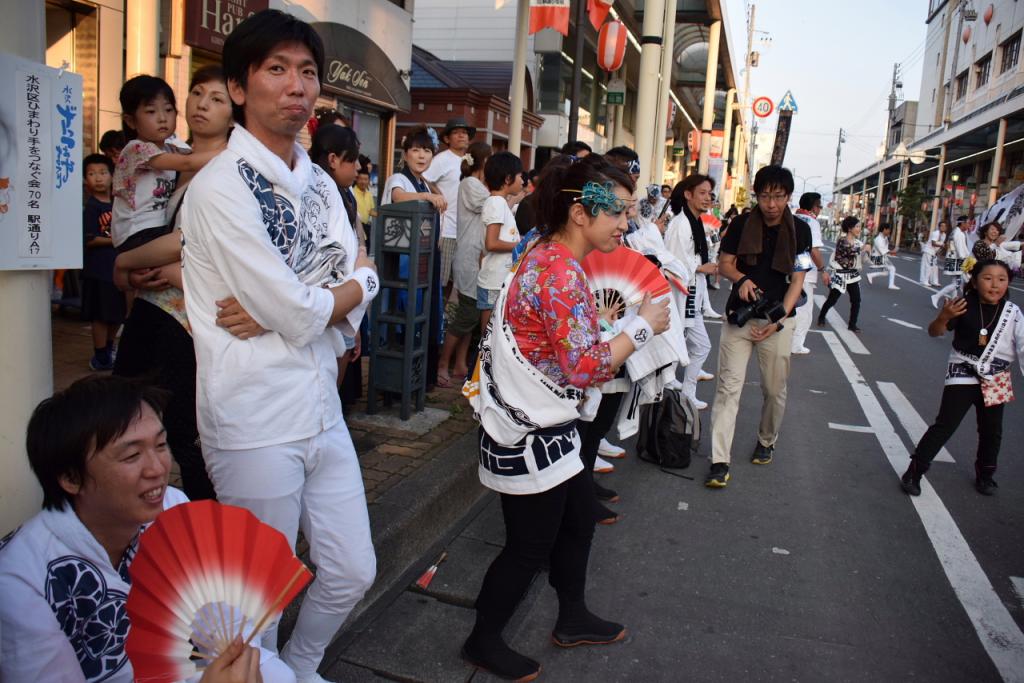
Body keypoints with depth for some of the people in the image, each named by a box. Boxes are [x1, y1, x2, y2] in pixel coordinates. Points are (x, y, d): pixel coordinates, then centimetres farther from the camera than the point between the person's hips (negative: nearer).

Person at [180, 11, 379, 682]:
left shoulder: (320, 184, 10)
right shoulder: (221, 187, -14)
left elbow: (359, 296, 5)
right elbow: (297, 315, -19)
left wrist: (283, 308, -13)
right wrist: (356, 280, 0)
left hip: (323, 408, 7)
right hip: (257, 422, -7)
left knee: (353, 571, 18)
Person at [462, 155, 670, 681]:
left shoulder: (546, 254, 6)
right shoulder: (561, 273, -25)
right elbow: (586, 367, -25)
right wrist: (643, 326, -14)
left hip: (542, 424, 10)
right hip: (528, 433, -10)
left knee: (578, 516, 22)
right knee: (530, 546, 7)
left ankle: (573, 619, 42)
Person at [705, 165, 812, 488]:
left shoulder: (799, 230, -2)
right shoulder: (742, 224, 0)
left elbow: (797, 280, -4)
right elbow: (724, 263, 6)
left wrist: (778, 320, -15)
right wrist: (741, 279, -16)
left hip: (777, 318, 0)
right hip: (739, 316, 0)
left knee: (775, 389, 9)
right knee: (729, 386, -5)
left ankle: (766, 442, 36)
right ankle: (720, 461, -4)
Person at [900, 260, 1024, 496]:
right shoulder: (964, 306, -13)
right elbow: (934, 332, -8)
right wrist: (944, 317, -29)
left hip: (996, 381, 3)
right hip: (962, 375, -3)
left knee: (991, 431, 16)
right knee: (944, 425, -4)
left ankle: (985, 474, 38)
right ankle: (915, 470, 6)